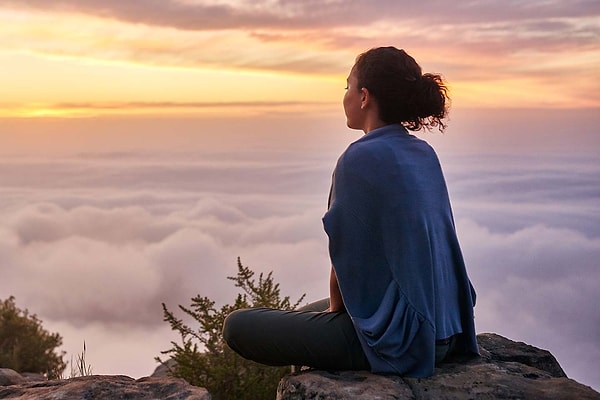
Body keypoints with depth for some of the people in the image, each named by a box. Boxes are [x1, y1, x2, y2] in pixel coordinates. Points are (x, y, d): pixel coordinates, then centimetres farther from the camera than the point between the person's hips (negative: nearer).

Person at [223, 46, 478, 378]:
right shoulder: (425, 155, 7)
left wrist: (335, 309, 6)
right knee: (306, 313, 31)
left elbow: (346, 259, -13)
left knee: (237, 326, 1)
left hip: (394, 336, -9)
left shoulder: (361, 158, -18)